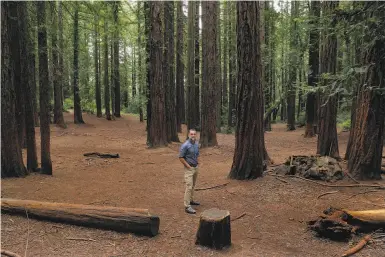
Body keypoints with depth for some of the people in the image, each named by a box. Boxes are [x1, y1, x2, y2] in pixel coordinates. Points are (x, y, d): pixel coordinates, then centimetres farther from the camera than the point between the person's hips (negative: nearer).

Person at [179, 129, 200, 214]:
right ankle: (187, 206, -8)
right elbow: (181, 157, -16)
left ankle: (190, 200, 34)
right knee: (189, 187, -11)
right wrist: (188, 166, -15)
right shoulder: (185, 145, -18)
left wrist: (197, 162, 9)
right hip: (189, 168, -8)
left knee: (193, 185, 18)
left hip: (195, 167, 8)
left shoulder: (196, 144, 5)